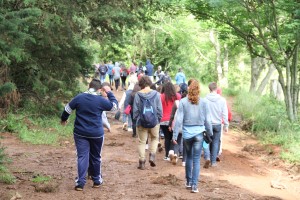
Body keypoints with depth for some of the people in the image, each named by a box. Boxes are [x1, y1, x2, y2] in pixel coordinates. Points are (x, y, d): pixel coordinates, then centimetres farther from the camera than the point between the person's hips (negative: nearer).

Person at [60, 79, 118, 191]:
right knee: (96, 157, 15)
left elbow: (67, 109, 7)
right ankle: (97, 180, 26)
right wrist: (109, 93, 16)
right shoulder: (101, 100, -7)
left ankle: (80, 182, -10)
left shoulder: (79, 98, -2)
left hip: (80, 133, 1)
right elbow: (114, 105, 7)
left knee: (82, 156, -1)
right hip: (97, 134, -1)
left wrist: (63, 119, 25)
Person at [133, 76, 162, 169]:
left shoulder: (138, 95, -8)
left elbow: (135, 110, -4)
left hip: (141, 122, -1)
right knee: (155, 138, 22)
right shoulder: (156, 94, -6)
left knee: (142, 142, 10)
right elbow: (159, 109, -3)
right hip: (154, 122, 1)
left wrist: (136, 119, 9)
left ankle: (142, 162, 10)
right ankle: (152, 155, 5)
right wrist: (159, 119, 9)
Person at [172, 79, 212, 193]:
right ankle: (194, 185, -2)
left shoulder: (183, 102, -6)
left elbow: (179, 119, -7)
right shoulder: (204, 102, -4)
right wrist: (210, 134, 12)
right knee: (196, 160, 3)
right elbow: (207, 120, 0)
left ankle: (188, 182, 26)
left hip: (187, 133, 1)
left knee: (189, 157, 19)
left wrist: (175, 135, -2)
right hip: (199, 133, -1)